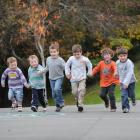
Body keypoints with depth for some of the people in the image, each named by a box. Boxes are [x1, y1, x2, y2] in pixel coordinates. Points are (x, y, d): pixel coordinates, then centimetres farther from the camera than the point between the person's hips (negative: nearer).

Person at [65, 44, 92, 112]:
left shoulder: (85, 59, -9)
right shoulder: (71, 59, -6)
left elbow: (90, 65, 9)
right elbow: (67, 66, 10)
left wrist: (89, 73, 6)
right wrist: (67, 73, 6)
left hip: (82, 78, -1)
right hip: (74, 79, 1)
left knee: (81, 90, -17)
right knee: (74, 92, 0)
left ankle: (80, 105, -12)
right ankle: (77, 100, 33)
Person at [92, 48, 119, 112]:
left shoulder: (112, 63, -13)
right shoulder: (101, 63, -1)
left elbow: (115, 68, -33)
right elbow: (96, 69, 5)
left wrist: (115, 72, -56)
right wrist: (91, 73, -14)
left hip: (112, 82, -4)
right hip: (104, 82, 4)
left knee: (111, 94, -15)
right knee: (102, 94, 0)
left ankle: (113, 107, 0)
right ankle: (106, 101, 35)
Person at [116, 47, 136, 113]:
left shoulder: (129, 63, -25)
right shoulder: (118, 63, -6)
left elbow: (129, 73, -32)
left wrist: (126, 82, -40)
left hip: (130, 81, -3)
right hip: (123, 82, 3)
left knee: (131, 94, 9)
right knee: (124, 95, -10)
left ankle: (133, 100, 44)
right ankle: (125, 107, -4)